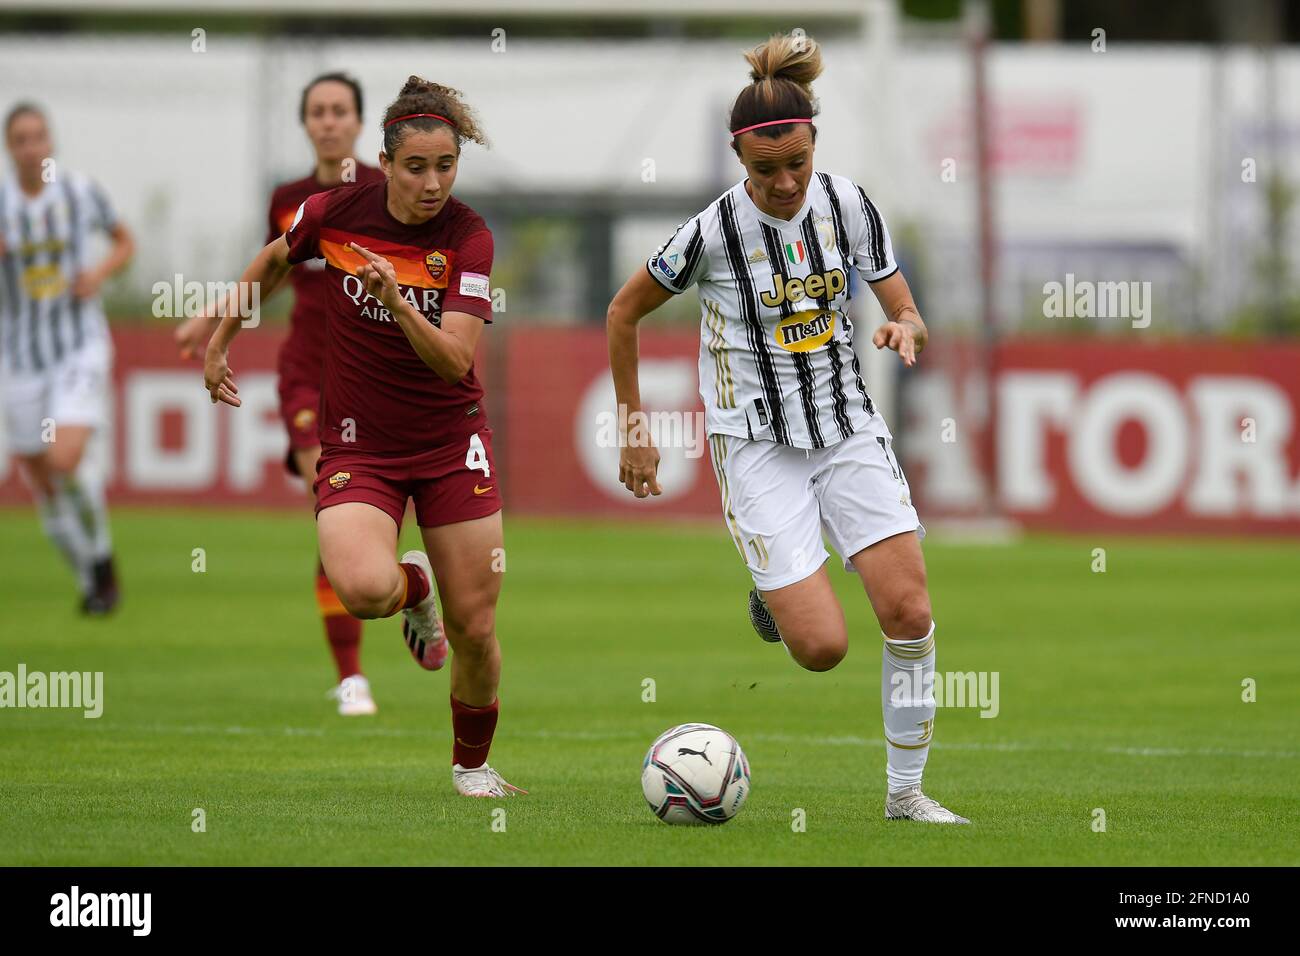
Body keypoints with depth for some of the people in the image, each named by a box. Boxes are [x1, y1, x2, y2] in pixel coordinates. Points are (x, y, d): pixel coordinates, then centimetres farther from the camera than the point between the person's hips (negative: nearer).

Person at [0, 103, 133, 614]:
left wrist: (100, 271, -9)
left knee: (66, 460, -25)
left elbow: (125, 242, 12)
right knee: (45, 490, 7)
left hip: (82, 347, -2)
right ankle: (91, 582, 31)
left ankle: (101, 555, 1)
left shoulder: (82, 190, -5)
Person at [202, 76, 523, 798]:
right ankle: (412, 587, 10)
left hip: (451, 443, 0)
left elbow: (454, 360, -21)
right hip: (358, 446, 0)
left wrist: (398, 301, -36)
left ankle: (472, 766, 27)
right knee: (364, 589, -29)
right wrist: (219, 342, 20)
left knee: (475, 628, 0)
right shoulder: (335, 214, -9)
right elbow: (274, 261, 14)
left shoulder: (469, 237, -12)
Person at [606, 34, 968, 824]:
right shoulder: (715, 232, -15)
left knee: (909, 610, -10)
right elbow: (624, 313, 1)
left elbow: (911, 319, 1)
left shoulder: (848, 204, -5)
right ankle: (776, 596, 25)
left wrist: (907, 332, -23)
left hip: (849, 427, 3)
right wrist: (635, 427, 4)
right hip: (759, 448, -3)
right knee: (823, 647, -12)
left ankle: (907, 790, 5)